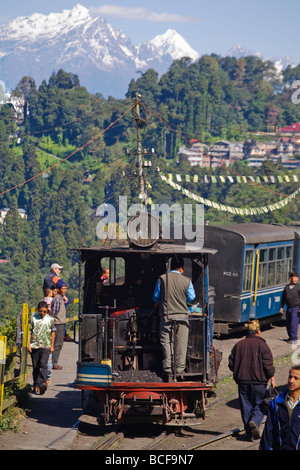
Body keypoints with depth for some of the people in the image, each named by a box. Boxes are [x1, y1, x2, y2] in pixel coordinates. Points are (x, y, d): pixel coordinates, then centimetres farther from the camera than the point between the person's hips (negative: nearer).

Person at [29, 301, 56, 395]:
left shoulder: (50, 319, 5)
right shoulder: (33, 318, 5)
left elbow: (53, 332, 12)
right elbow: (30, 331, 7)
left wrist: (52, 346, 12)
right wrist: (29, 344, -1)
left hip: (45, 346, -2)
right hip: (34, 346, 2)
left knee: (43, 363, -17)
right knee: (35, 366, 5)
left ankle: (42, 382, -24)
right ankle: (36, 385, 13)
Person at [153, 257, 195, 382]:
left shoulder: (162, 279, -2)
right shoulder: (186, 281, -1)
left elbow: (155, 297, 6)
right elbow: (191, 297, 13)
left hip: (166, 315, 0)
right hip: (182, 315, 0)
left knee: (166, 343, 3)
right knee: (181, 344, 6)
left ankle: (168, 372, 1)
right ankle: (179, 371, 6)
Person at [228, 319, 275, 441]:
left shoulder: (239, 344, 6)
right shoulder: (261, 345, -7)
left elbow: (231, 363, 10)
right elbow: (268, 364, -10)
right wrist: (272, 376, 2)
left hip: (242, 381, 3)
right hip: (258, 381, -3)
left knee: (246, 406, 9)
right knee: (259, 404, 5)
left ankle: (249, 432, 7)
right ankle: (255, 421, -22)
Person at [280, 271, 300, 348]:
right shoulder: (286, 287, 10)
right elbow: (283, 298, 17)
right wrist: (281, 307, 12)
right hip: (289, 308, 5)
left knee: (294, 324, -13)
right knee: (288, 324, 11)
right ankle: (290, 337, 28)